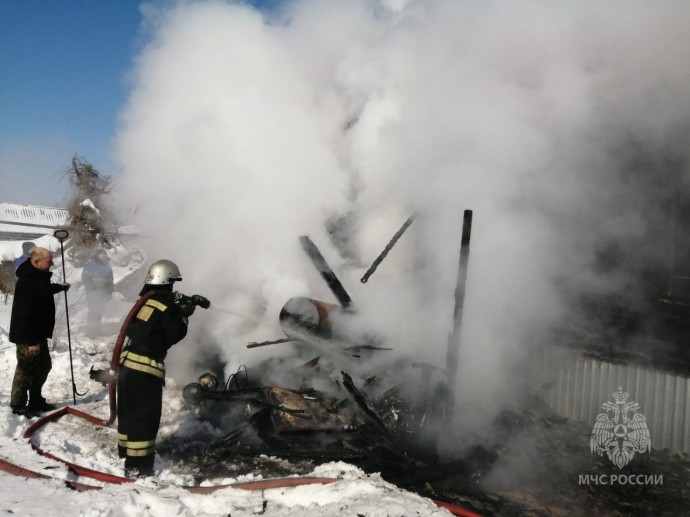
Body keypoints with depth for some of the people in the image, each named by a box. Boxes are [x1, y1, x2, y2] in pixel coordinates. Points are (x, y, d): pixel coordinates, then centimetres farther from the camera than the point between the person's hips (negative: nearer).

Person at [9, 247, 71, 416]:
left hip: (38, 333, 10)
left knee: (43, 366, 18)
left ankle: (36, 401, 31)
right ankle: (18, 405, 14)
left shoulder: (39, 276, 7)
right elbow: (26, 314, -29)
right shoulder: (27, 282, -27)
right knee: (27, 369, 0)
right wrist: (32, 341, -27)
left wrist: (59, 287, 48)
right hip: (27, 336, -10)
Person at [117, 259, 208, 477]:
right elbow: (175, 335, -8)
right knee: (145, 416, -2)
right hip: (146, 367, -9)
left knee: (129, 411, 21)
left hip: (127, 362, 9)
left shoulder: (146, 299, 11)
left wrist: (190, 300, 23)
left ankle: (126, 451, 36)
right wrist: (184, 315, 5)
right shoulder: (167, 306, -13)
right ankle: (137, 466, 1)